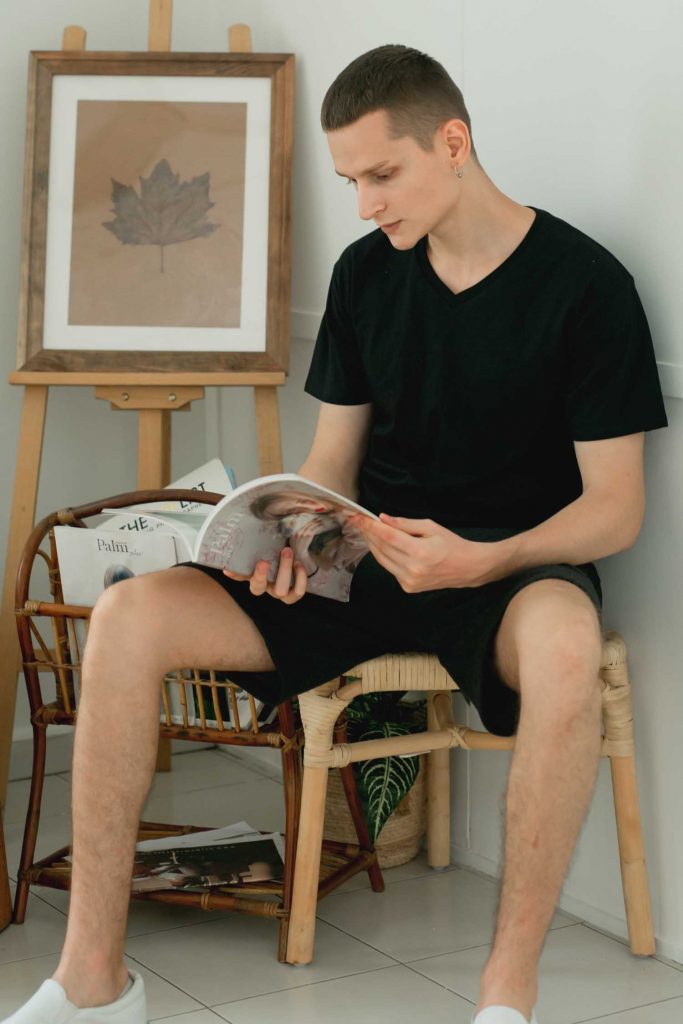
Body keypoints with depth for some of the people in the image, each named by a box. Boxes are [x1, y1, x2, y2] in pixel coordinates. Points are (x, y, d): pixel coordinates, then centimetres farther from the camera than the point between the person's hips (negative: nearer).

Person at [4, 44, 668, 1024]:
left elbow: (616, 507, -8)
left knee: (563, 647, -43)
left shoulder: (585, 282, -6)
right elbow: (332, 460, 13)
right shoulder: (366, 272, 9)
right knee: (128, 614, -17)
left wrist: (480, 560, -25)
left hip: (517, 566, -4)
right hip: (369, 557, 5)